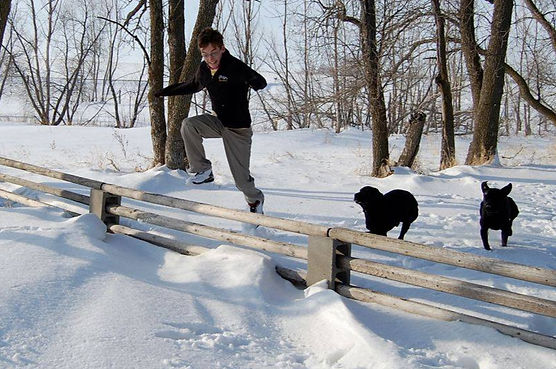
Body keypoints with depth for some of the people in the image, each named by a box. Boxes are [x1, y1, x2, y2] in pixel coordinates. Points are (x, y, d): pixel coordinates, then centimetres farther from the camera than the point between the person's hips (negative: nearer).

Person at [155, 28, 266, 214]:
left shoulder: (235, 66, -20)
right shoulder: (203, 69, -1)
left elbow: (261, 82, -21)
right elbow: (192, 86, 19)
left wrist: (254, 82, -47)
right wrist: (164, 92, 24)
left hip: (238, 128, -5)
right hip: (218, 121, 5)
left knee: (241, 178, -3)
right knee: (188, 124, -23)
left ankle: (255, 200, 31)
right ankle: (203, 170, -10)